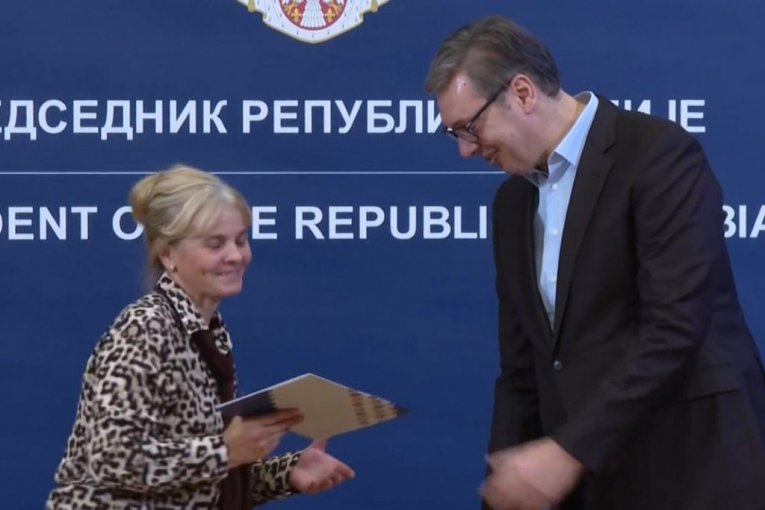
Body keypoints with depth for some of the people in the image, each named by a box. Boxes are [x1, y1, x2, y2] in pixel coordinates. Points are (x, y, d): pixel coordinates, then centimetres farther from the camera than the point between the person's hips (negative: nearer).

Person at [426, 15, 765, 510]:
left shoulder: (660, 153, -11)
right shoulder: (513, 200, 13)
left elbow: (674, 327, -19)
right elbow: (523, 362, 15)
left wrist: (569, 451, -21)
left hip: (690, 468, -7)